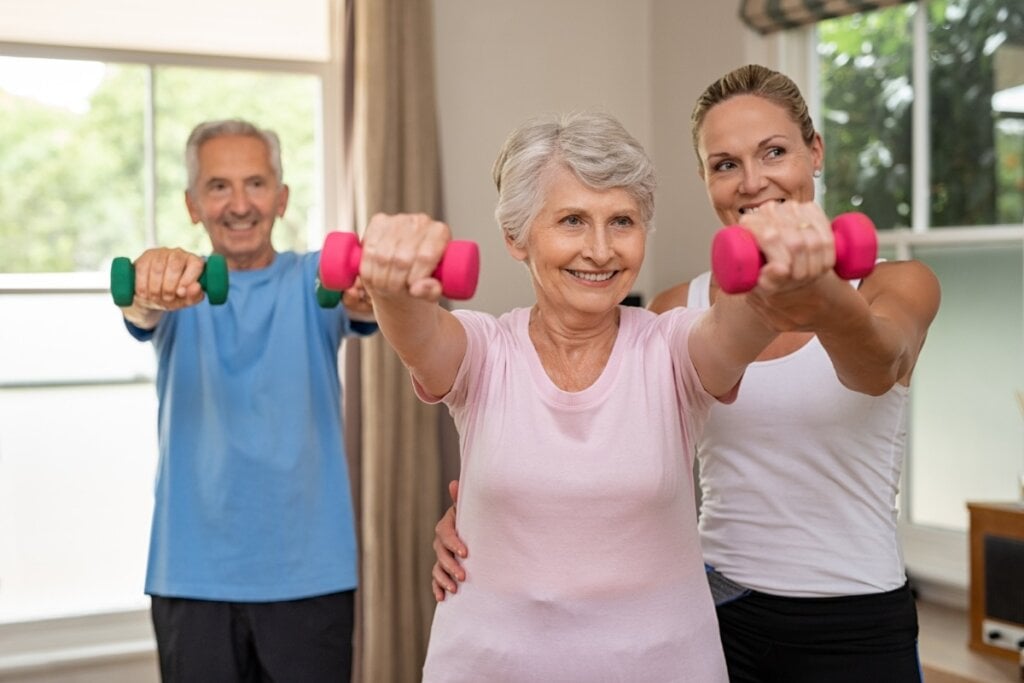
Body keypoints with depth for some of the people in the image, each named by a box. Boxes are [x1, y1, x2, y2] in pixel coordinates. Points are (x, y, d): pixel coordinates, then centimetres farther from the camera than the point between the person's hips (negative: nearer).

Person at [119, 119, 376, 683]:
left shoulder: (314, 280, 3)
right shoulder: (179, 287, 4)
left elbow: (365, 305, -20)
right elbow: (138, 309, -20)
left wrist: (369, 288, -45)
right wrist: (151, 285, -45)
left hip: (310, 572, 0)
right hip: (193, 573, 0)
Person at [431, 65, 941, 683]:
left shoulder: (897, 288, -6)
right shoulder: (678, 313, 2)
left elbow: (878, 364, -29)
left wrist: (827, 308, -52)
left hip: (856, 630, -2)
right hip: (719, 614, 2)